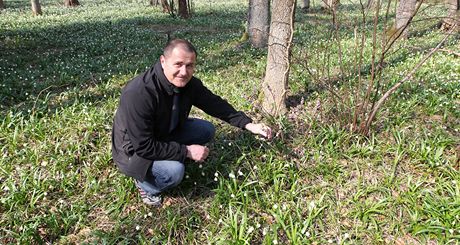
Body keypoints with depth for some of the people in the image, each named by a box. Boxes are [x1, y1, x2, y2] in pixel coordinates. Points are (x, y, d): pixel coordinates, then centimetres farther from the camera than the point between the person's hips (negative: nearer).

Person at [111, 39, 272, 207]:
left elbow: (215, 104, -2)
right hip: (134, 151, -7)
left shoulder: (189, 83, -13)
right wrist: (186, 151, -28)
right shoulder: (138, 94, -35)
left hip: (164, 136, 7)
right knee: (174, 172, -32)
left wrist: (249, 125, -12)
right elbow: (144, 147, -33)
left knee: (206, 130, -3)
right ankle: (144, 183, 0)